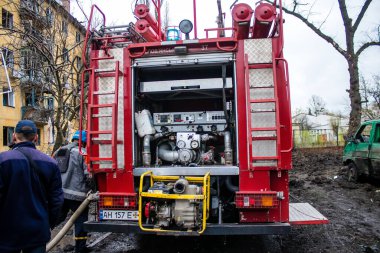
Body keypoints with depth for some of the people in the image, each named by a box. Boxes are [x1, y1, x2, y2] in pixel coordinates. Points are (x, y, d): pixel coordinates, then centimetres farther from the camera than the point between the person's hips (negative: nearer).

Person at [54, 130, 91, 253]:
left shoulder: (58, 152, 14)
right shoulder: (82, 153, -9)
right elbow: (88, 174, -13)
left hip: (59, 192, 6)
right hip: (76, 193, -6)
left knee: (58, 216, 20)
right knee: (81, 219, 7)